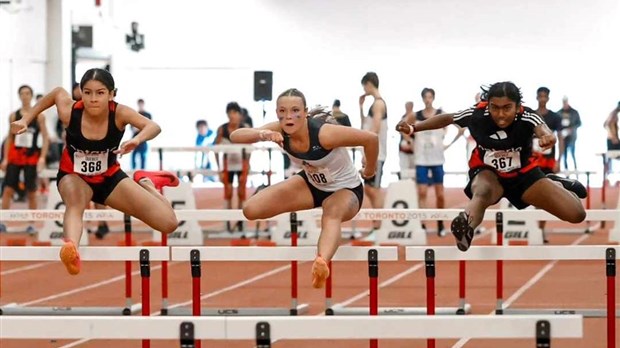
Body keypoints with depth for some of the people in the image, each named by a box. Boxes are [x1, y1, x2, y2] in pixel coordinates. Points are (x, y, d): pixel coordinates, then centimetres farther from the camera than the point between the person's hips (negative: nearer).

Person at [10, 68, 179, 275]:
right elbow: (58, 92, -2)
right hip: (73, 176, -1)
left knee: (168, 223, -6)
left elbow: (154, 127, -42)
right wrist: (26, 119, -1)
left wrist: (137, 140, -63)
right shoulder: (70, 112, -25)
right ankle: (70, 248, -71)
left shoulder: (119, 113, -27)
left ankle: (145, 182, 26)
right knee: (75, 203, -41)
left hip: (109, 178, 1)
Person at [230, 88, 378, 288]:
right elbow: (235, 136, -27)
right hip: (312, 184, 6)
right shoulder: (280, 131, -20)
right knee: (252, 210, -9)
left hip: (346, 189, -6)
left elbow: (370, 138, -27)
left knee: (332, 216, -43)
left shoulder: (324, 134, -34)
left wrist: (370, 171, -10)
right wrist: (261, 134, -47)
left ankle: (322, 262, -71)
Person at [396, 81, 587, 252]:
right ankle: (466, 226, -74)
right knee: (483, 193, -40)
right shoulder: (477, 114, -25)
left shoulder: (526, 117, -30)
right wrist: (413, 128, -12)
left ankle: (555, 183, 33)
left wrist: (547, 136, -78)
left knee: (576, 214, -1)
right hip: (487, 173, -1)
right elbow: (447, 118, -5)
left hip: (523, 174, 1)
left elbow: (541, 128, -54)